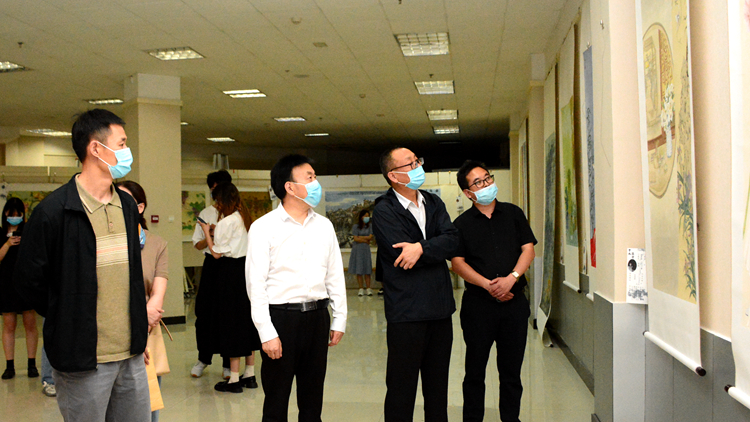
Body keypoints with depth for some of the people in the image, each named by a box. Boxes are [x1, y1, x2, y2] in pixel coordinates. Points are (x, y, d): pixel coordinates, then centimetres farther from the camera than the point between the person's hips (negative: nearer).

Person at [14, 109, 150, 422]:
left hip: (131, 354, 6)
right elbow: (30, 282, -6)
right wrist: (70, 324, -1)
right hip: (83, 361, -6)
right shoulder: (53, 211, -12)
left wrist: (137, 330, 14)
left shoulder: (127, 205, 9)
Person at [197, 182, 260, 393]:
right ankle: (250, 374, 20)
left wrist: (207, 232, -1)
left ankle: (234, 379, 3)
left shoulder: (226, 222, -15)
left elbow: (217, 253, -12)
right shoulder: (245, 218, 10)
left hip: (231, 271, -8)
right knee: (247, 319, 13)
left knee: (231, 322, -2)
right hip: (247, 267, 8)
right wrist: (216, 232, 16)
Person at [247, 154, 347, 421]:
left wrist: (339, 320, 9)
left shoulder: (324, 226, 9)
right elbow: (256, 283, -9)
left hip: (317, 316, 5)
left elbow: (335, 276, 12)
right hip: (281, 316, -4)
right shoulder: (264, 228, -6)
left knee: (312, 400, 14)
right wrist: (267, 333, -13)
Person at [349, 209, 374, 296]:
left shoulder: (369, 226, 7)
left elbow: (370, 237, -3)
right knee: (358, 270, -2)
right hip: (357, 249, -2)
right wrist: (365, 240, -5)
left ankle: (368, 289, -1)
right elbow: (355, 239, -8)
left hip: (366, 250, 2)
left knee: (367, 270, -2)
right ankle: (361, 289, 1)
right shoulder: (356, 226, 0)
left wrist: (360, 237, -8)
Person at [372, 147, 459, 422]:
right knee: (402, 388, 6)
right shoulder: (383, 211, -8)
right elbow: (401, 254, -20)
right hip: (406, 313, -6)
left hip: (440, 308, 6)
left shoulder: (434, 203, 10)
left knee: (438, 387, 18)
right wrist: (436, 249, -8)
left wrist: (421, 248, -21)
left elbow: (452, 241, -6)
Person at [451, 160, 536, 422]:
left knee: (511, 369, 9)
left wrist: (511, 278, -12)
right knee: (475, 370, 6)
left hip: (514, 301, 2)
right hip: (477, 303, -1)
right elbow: (458, 262, -4)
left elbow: (528, 249, 4)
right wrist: (488, 285, -15)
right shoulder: (462, 224, 3)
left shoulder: (513, 214, 9)